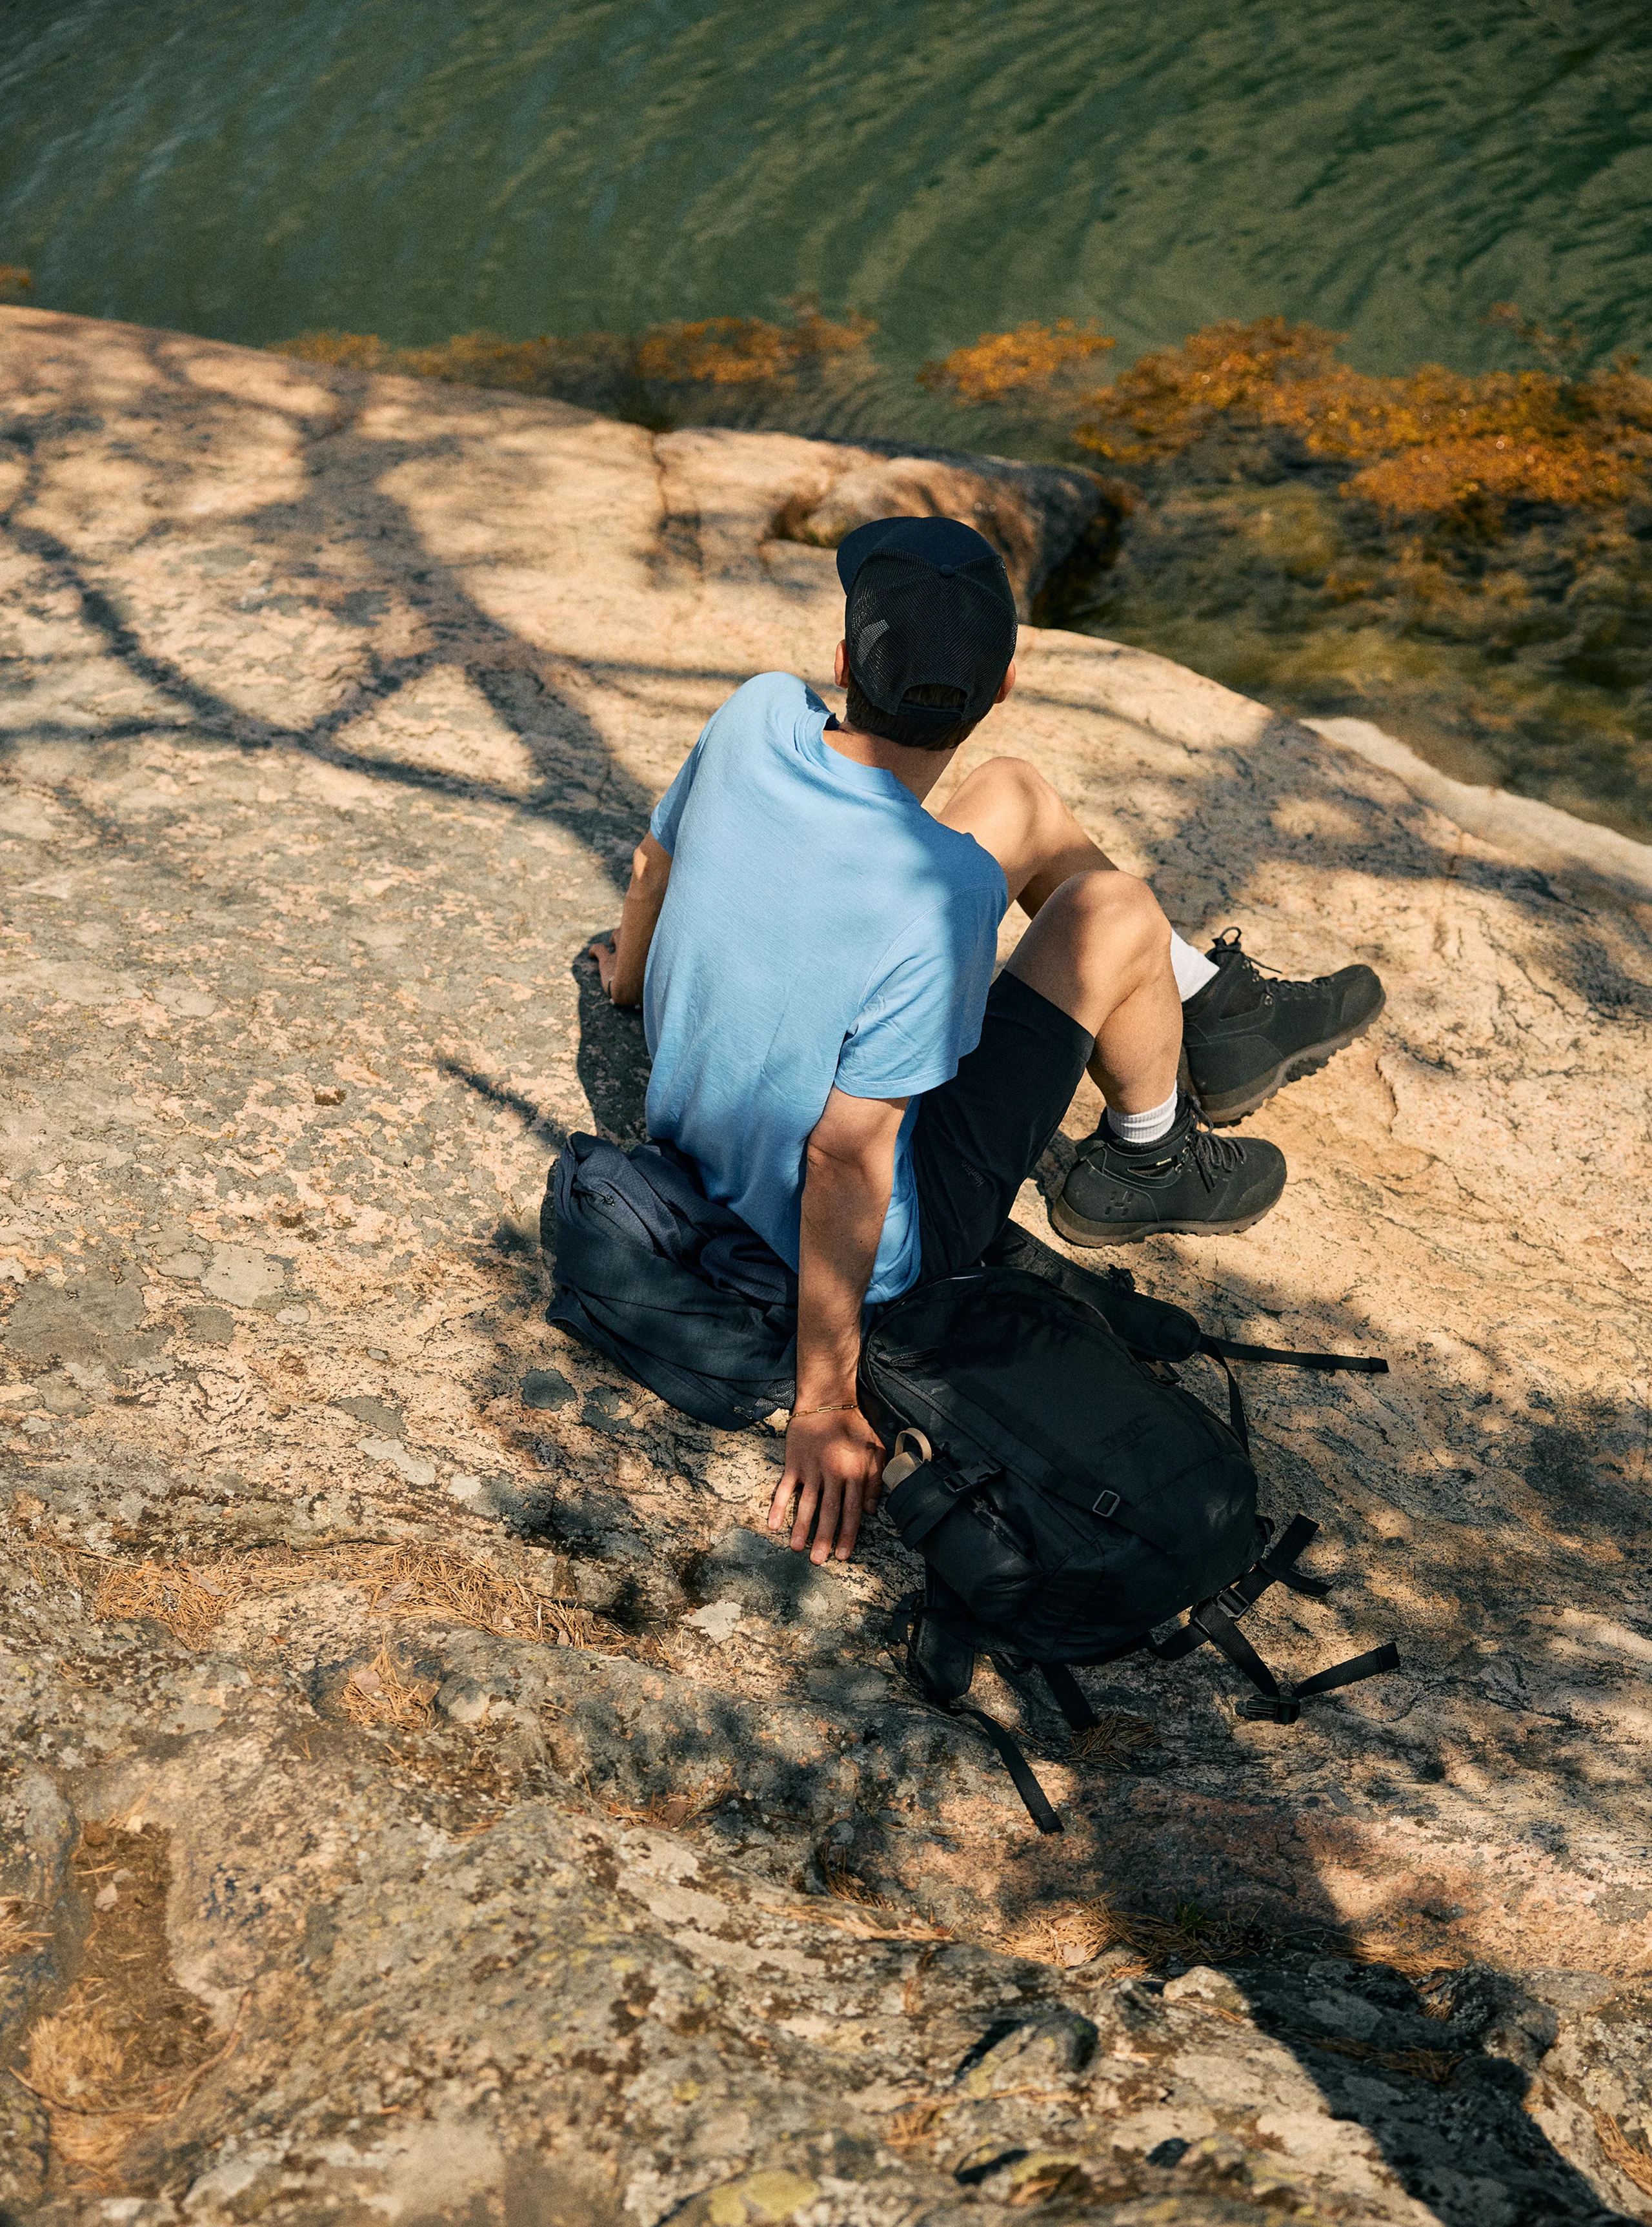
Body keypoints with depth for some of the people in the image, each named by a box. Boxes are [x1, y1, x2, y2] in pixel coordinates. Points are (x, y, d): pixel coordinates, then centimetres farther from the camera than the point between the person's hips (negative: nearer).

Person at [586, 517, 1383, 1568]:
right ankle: (1147, 1165, 23)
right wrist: (826, 1407, -19)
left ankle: (1223, 1014, 31)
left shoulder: (757, 717, -18)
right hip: (886, 1237, -7)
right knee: (1116, 914, -5)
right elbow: (845, 1167, -31)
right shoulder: (940, 895, -36)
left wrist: (631, 974, 25)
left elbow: (654, 865, 2)